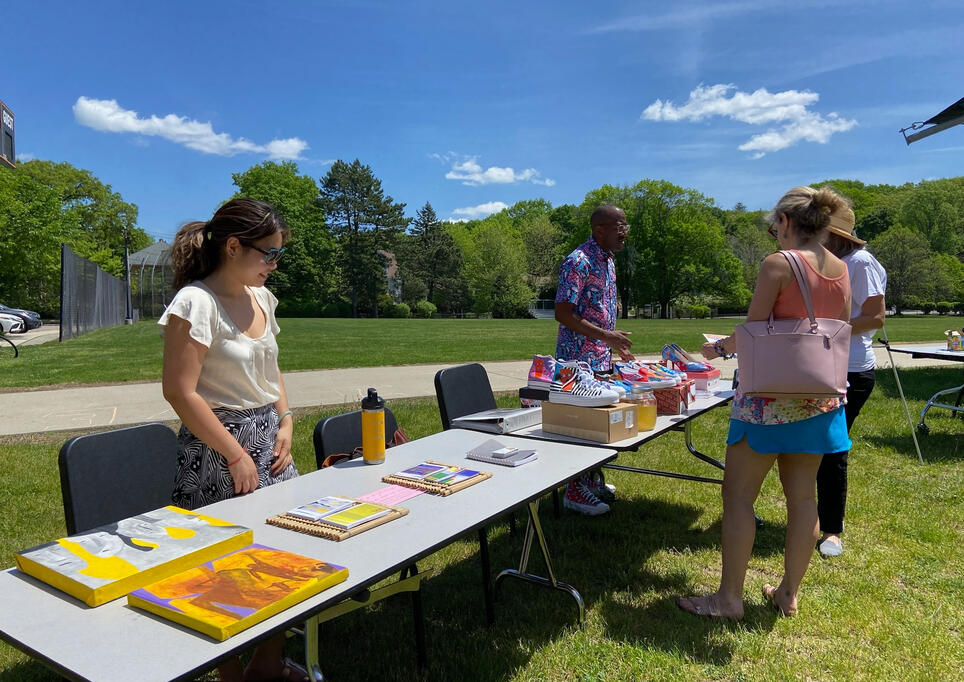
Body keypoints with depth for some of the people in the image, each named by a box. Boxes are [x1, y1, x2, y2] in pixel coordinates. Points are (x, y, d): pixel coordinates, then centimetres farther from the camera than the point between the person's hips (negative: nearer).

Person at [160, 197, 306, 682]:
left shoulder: (261, 297, 7)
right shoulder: (196, 302, -16)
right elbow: (180, 392, -19)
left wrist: (285, 423, 5)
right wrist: (236, 456, -15)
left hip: (269, 440, 7)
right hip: (216, 450, -7)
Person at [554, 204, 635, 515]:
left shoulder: (607, 261, 12)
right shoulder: (578, 262, -17)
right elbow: (563, 314, -22)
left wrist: (615, 346, 19)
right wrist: (607, 336, -24)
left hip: (601, 359, 9)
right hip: (579, 358, -9)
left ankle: (589, 480, 30)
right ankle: (574, 491, 10)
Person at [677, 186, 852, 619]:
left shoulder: (777, 264, -13)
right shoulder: (841, 270, 6)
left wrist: (719, 348, 8)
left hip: (771, 397, -7)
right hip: (821, 397, 7)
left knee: (739, 496, 3)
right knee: (803, 495, 14)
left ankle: (729, 598, 11)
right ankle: (788, 593, 27)